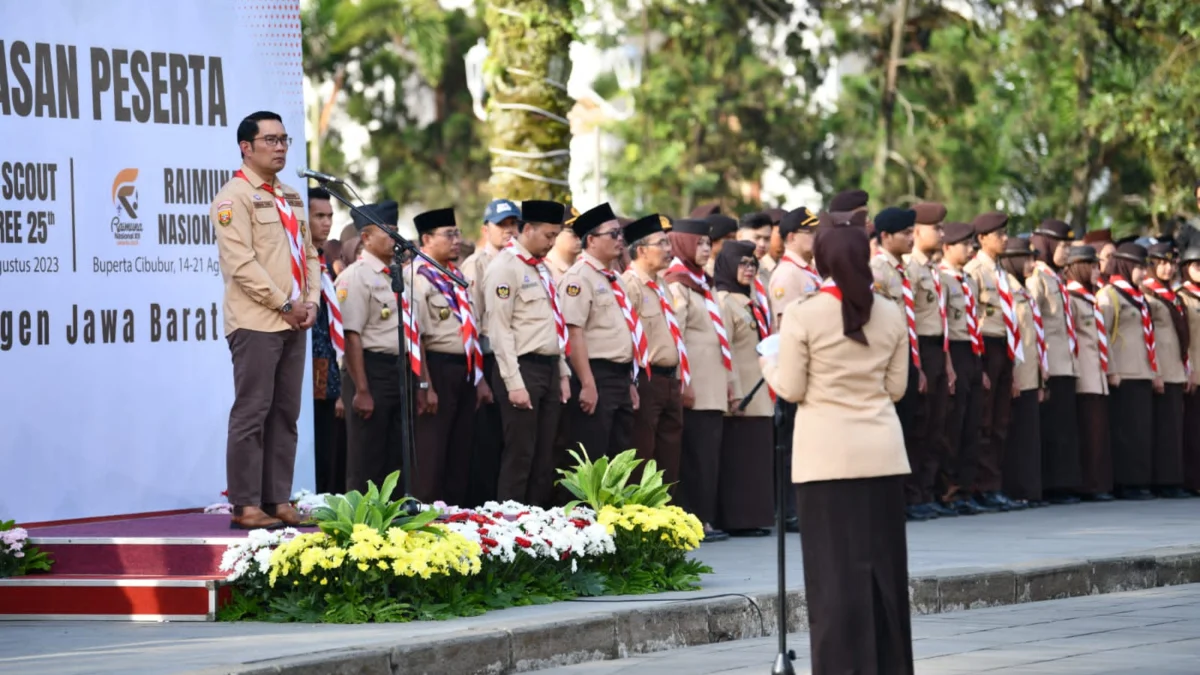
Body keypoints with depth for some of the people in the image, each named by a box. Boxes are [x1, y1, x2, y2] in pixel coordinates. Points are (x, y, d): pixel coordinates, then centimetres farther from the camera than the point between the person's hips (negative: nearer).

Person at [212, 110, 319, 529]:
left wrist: (311, 302, 3)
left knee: (285, 415, 8)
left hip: (293, 323, 8)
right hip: (256, 322, -8)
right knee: (252, 413, -7)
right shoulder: (234, 197, -8)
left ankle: (278, 501, 11)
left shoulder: (291, 199, 18)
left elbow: (309, 254, 20)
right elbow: (241, 263, -16)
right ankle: (246, 506, -6)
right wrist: (286, 305, -15)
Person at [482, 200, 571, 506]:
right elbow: (500, 330, -15)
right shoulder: (505, 267, -10)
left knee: (545, 458, 9)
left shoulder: (540, 268, 16)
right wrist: (514, 384, -19)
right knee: (519, 457, -6)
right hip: (523, 368, -8)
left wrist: (563, 374, 16)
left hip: (550, 369, 8)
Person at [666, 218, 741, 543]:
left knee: (710, 454, 8)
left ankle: (705, 519, 11)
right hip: (695, 389, -9)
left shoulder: (702, 284, 19)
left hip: (713, 389, 9)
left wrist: (731, 382, 19)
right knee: (696, 455, -7)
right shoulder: (677, 285, -8)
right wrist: (682, 383, -19)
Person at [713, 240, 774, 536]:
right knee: (739, 455, -7)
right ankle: (737, 519, -5)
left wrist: (772, 389, 18)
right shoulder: (723, 302, -9)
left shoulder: (749, 302, 18)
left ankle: (753, 517, 13)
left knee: (758, 454, 9)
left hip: (760, 394, 9)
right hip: (742, 396, -9)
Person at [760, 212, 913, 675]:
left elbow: (791, 390, -5)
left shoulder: (802, 316, -9)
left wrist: (769, 365, 16)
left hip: (827, 457, -4)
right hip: (882, 452, 4)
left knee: (836, 567, -1)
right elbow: (896, 388, 9)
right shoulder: (891, 315, 3)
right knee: (882, 562, 9)